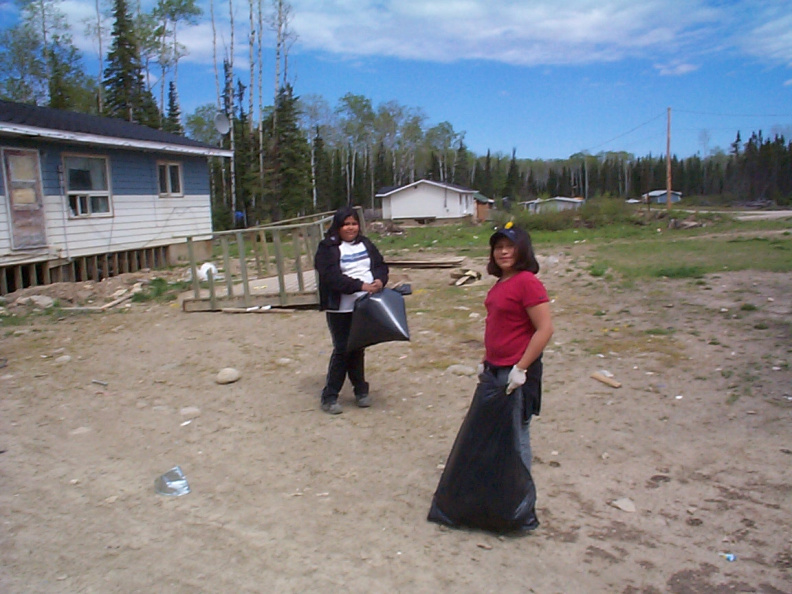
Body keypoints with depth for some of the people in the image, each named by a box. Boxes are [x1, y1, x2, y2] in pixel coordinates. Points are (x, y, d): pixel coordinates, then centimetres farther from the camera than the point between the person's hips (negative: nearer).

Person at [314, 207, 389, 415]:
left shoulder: (365, 244, 11)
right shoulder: (327, 249, -8)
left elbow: (380, 265, 9)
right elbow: (332, 277, -20)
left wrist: (380, 280, -14)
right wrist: (360, 285, -27)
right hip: (340, 310, -5)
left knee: (358, 349, 14)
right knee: (342, 350, -2)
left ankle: (360, 390, 27)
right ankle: (329, 396, 10)